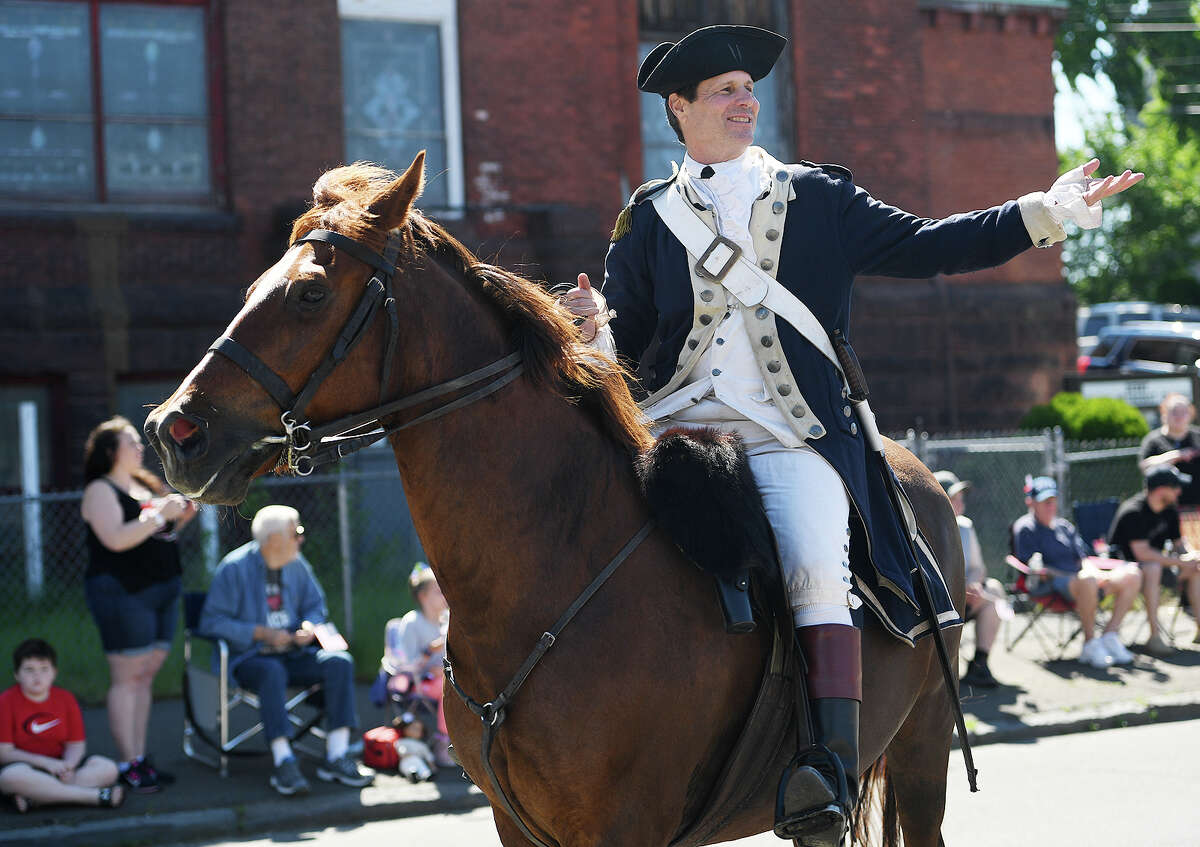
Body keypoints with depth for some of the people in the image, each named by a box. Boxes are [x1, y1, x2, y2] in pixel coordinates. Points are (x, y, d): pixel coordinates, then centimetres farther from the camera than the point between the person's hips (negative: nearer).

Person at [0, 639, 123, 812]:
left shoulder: (66, 699, 5)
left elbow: (76, 745, 3)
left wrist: (68, 765, -21)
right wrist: (46, 763, -21)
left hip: (57, 763, 4)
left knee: (108, 768, -18)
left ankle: (34, 798, -32)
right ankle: (94, 795, -36)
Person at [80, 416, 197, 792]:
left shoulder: (147, 484, 16)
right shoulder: (101, 491, -8)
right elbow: (116, 539, -22)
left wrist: (184, 512, 8)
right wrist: (161, 513, -19)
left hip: (162, 590, 8)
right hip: (123, 594, -8)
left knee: (146, 676, 9)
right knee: (127, 678, -7)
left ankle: (141, 758, 13)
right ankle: (128, 765, -5)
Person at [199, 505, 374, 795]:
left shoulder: (297, 565, 9)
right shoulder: (234, 568, -9)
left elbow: (315, 606, 21)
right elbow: (211, 622, -12)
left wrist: (310, 627, -3)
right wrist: (261, 633, -19)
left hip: (292, 653, 6)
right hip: (249, 658, -5)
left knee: (339, 662, -21)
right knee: (272, 673, -39)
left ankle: (336, 756, -23)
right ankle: (283, 761, -39)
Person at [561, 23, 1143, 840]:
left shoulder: (819, 200, 16)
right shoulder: (649, 218, 16)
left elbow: (921, 247, 12)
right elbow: (626, 334, 14)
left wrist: (1043, 214, 4)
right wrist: (596, 329, -11)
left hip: (790, 435, -1)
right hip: (672, 427, 1)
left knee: (816, 573, -25)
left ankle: (830, 779, -27)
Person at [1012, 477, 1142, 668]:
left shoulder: (1065, 526, 26)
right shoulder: (1025, 528, 3)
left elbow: (1083, 558, 21)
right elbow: (1033, 567, -9)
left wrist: (1094, 572, -5)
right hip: (1049, 587, -8)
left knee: (1132, 575, -9)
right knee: (1087, 581, -40)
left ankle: (1110, 635, -11)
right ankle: (1090, 644, -30)